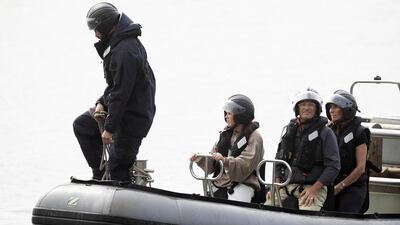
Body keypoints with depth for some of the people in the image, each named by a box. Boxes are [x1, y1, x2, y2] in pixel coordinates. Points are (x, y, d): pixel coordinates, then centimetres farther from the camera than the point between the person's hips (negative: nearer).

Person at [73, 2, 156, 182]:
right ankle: (100, 174, 16)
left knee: (118, 169, -7)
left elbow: (121, 92, -26)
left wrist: (109, 129, -22)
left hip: (132, 116, -11)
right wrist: (101, 103, 5)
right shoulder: (118, 43, 9)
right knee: (81, 125, 18)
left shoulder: (125, 51, -25)